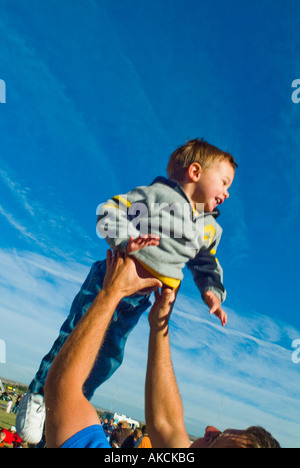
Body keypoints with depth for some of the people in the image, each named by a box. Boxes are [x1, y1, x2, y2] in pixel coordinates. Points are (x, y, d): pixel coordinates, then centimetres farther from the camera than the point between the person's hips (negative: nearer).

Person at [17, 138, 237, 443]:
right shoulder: (157, 194, -13)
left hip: (139, 299, 7)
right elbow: (110, 212, -18)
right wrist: (126, 239, -35)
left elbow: (206, 265, 17)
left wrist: (212, 291, -1)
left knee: (110, 356, 12)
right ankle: (37, 396, 22)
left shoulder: (210, 229, 9)